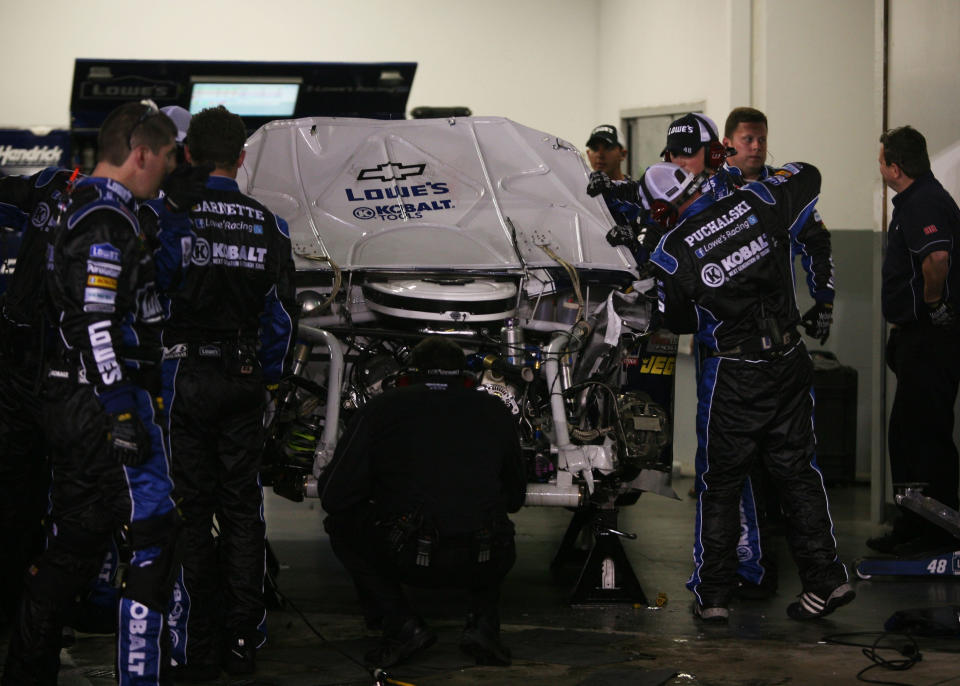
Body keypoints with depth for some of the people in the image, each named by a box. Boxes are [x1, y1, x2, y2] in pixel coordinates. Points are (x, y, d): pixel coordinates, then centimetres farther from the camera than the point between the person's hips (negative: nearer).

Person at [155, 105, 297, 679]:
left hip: (184, 374, -3)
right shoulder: (269, 226, 3)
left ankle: (196, 650, 3)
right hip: (245, 379, 3)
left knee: (190, 508, 2)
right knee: (242, 507, 12)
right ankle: (243, 642, 13)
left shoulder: (169, 217, -9)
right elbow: (283, 313, 7)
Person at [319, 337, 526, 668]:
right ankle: (483, 624, 15)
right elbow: (515, 498, 25)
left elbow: (334, 496, 6)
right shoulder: (495, 412, 14)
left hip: (407, 559, -3)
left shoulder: (381, 408, 7)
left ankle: (402, 625, 11)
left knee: (341, 523, 26)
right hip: (483, 563, 3)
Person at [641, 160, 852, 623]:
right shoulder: (756, 204, -5)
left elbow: (677, 321, 2)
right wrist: (770, 176, 28)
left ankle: (713, 596, 13)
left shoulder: (672, 252, -13)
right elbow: (808, 177, 13)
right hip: (789, 362, 4)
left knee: (720, 484, 9)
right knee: (797, 471, 13)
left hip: (732, 376, -4)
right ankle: (826, 581, 12)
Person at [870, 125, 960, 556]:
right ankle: (912, 526, 22)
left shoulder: (924, 204, -18)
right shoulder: (915, 201, 17)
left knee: (925, 434, -6)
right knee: (906, 433, 15)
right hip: (918, 336, 11)